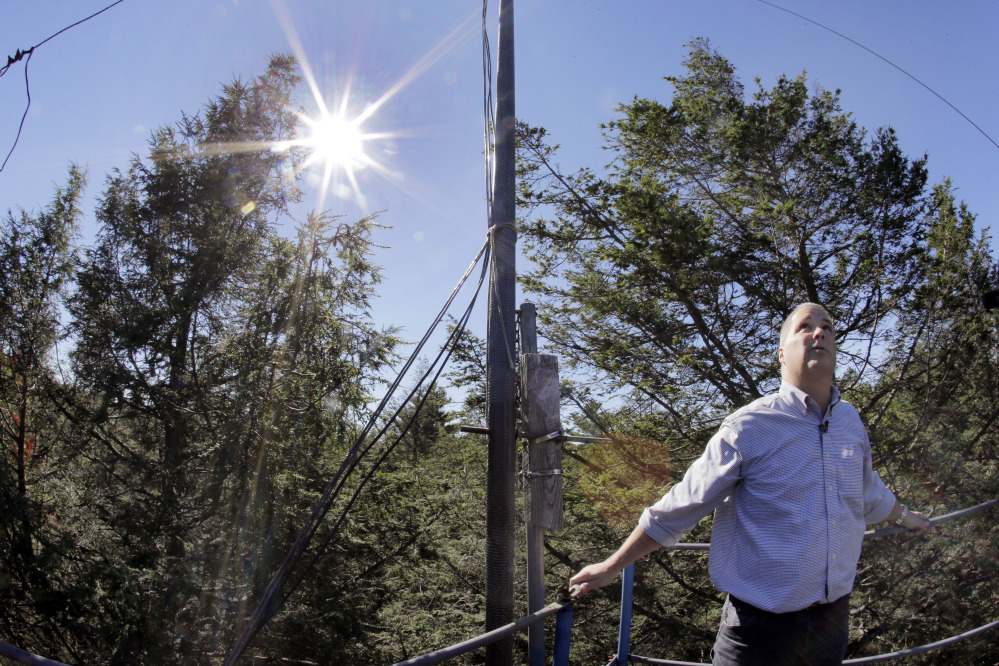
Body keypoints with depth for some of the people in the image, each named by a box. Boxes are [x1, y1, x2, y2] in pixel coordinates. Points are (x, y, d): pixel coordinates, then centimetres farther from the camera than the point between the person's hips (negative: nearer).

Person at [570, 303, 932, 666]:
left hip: (834, 616, 5)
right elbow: (679, 507, -9)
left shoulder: (851, 421, 3)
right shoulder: (749, 427, -13)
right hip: (763, 620, -5)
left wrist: (904, 516, 43)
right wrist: (612, 567, -5)